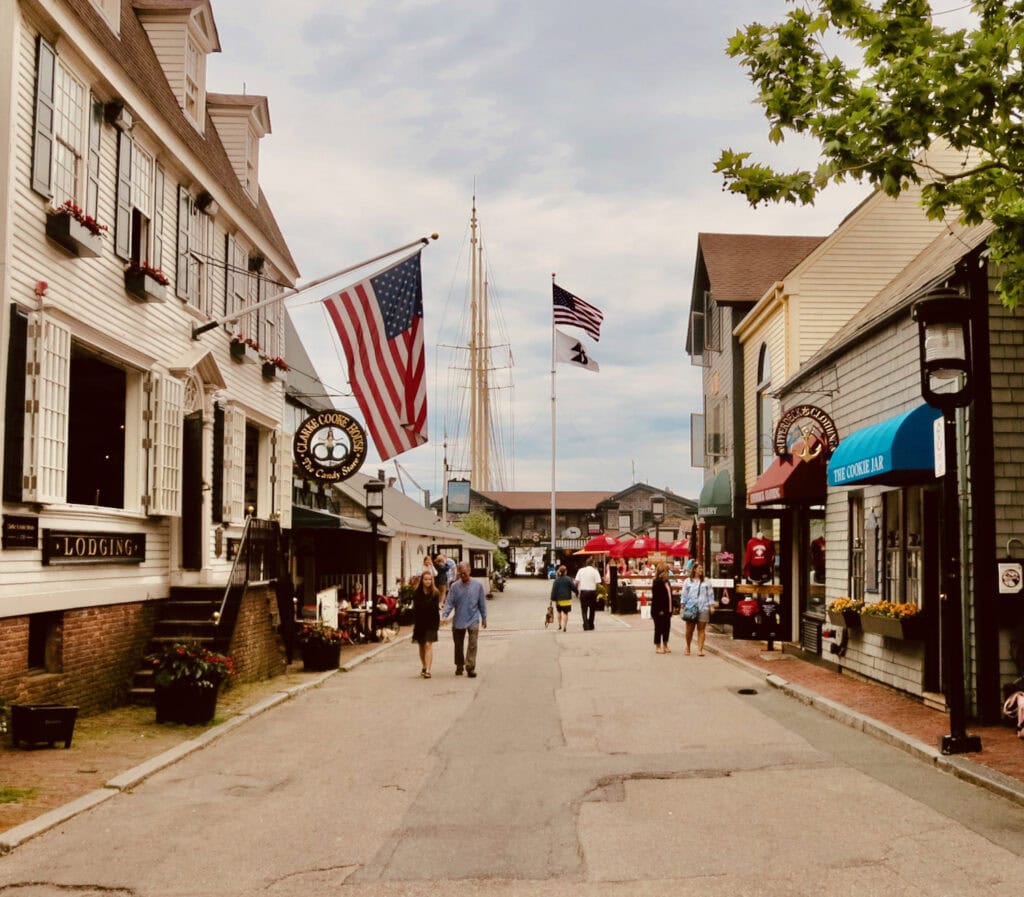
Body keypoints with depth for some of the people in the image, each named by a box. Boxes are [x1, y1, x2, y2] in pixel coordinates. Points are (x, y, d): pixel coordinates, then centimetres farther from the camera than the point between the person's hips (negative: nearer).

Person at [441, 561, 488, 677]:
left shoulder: (477, 586, -1)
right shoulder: (454, 586, -2)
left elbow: (482, 603, 7)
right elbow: (449, 602, -4)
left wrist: (484, 618, 11)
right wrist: (444, 615, -18)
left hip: (473, 620, -1)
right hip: (458, 621, 2)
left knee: (472, 645, -11)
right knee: (458, 645, 12)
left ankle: (470, 667, -10)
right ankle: (459, 666, 27)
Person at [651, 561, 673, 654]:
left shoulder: (666, 582, 13)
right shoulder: (656, 582, -14)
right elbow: (655, 597, -18)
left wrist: (670, 609, 11)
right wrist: (660, 610, -20)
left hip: (667, 610, 8)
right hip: (659, 610, -8)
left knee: (667, 628, 12)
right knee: (659, 628, 2)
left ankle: (665, 646, 23)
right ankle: (658, 647, 11)